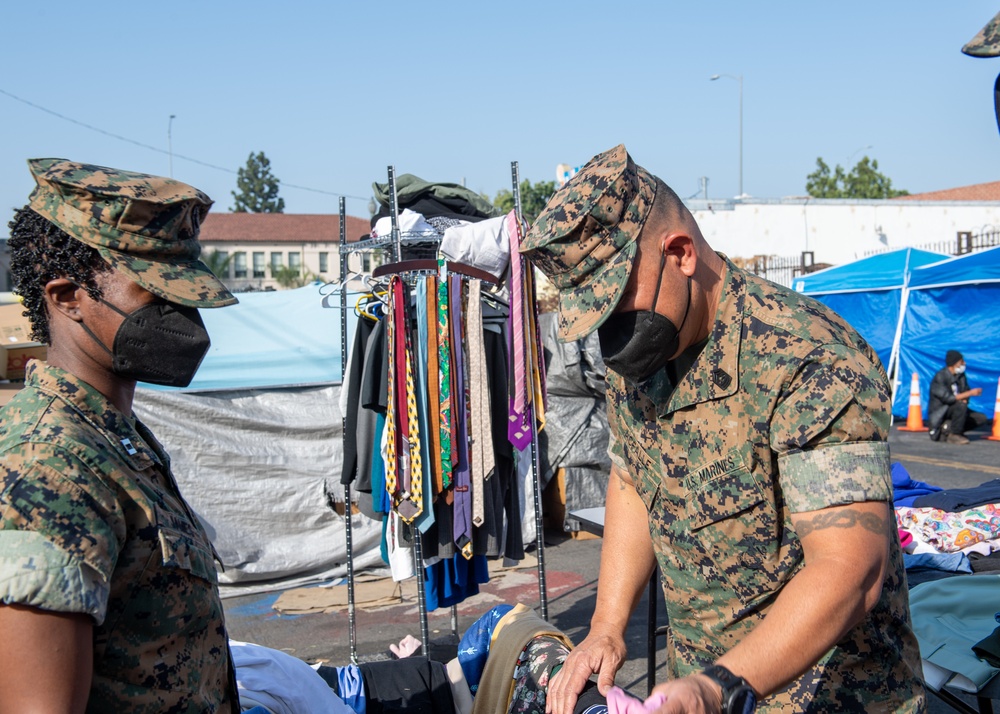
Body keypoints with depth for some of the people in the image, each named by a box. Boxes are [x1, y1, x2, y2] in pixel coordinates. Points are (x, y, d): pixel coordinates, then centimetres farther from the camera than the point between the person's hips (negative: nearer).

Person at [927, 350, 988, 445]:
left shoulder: (961, 375, 6)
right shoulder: (940, 377, -18)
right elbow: (948, 398, -26)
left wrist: (964, 399, -16)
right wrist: (970, 393, -26)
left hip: (954, 410, 8)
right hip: (938, 415, -8)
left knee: (982, 418, -5)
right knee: (961, 406, -35)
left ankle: (948, 428, -2)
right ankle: (954, 435, -19)